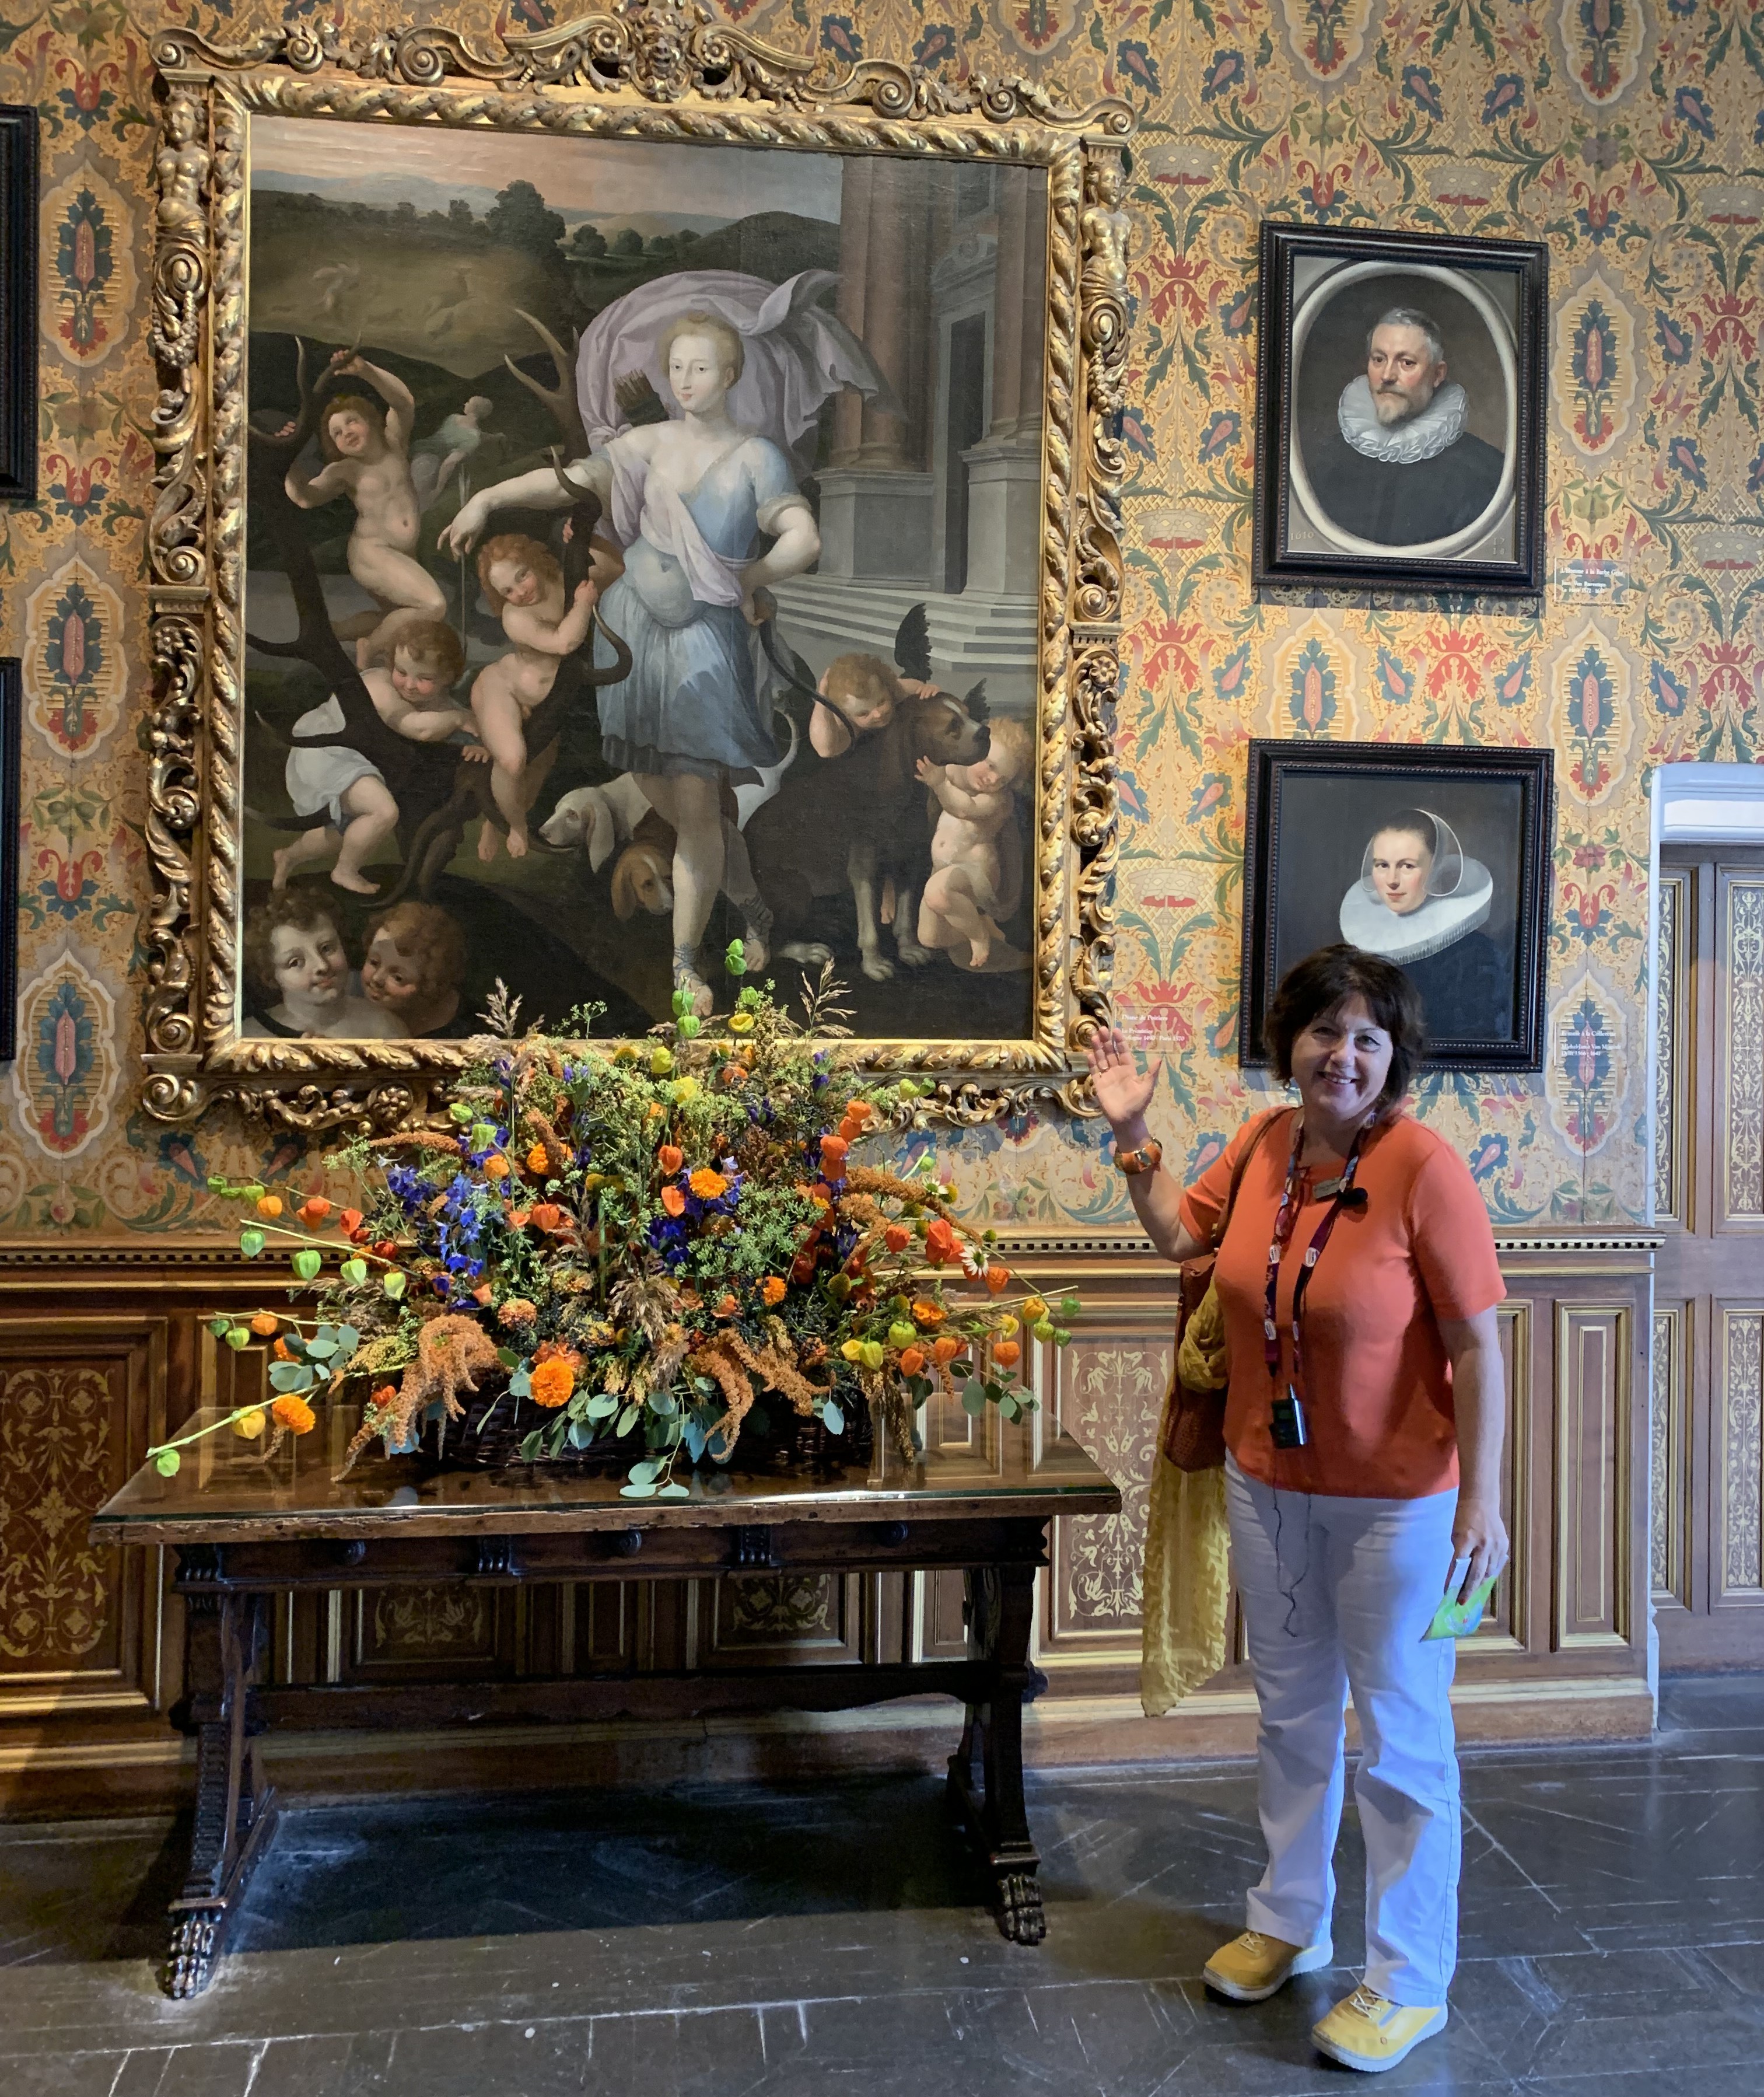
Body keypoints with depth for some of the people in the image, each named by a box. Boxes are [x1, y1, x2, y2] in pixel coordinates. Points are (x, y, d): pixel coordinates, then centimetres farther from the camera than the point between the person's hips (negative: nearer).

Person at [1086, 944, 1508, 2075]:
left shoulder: (1425, 1167, -20)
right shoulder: (1264, 1145, -3)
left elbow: (1480, 1345, -18)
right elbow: (1181, 1235, 14)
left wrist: (1482, 1501, -19)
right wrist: (1133, 1132, 6)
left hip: (1395, 1501, -6)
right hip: (1268, 1483, 6)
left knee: (1401, 1740, 8)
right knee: (1292, 1714, 22)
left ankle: (1410, 1983, 28)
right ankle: (1289, 1924, 42)